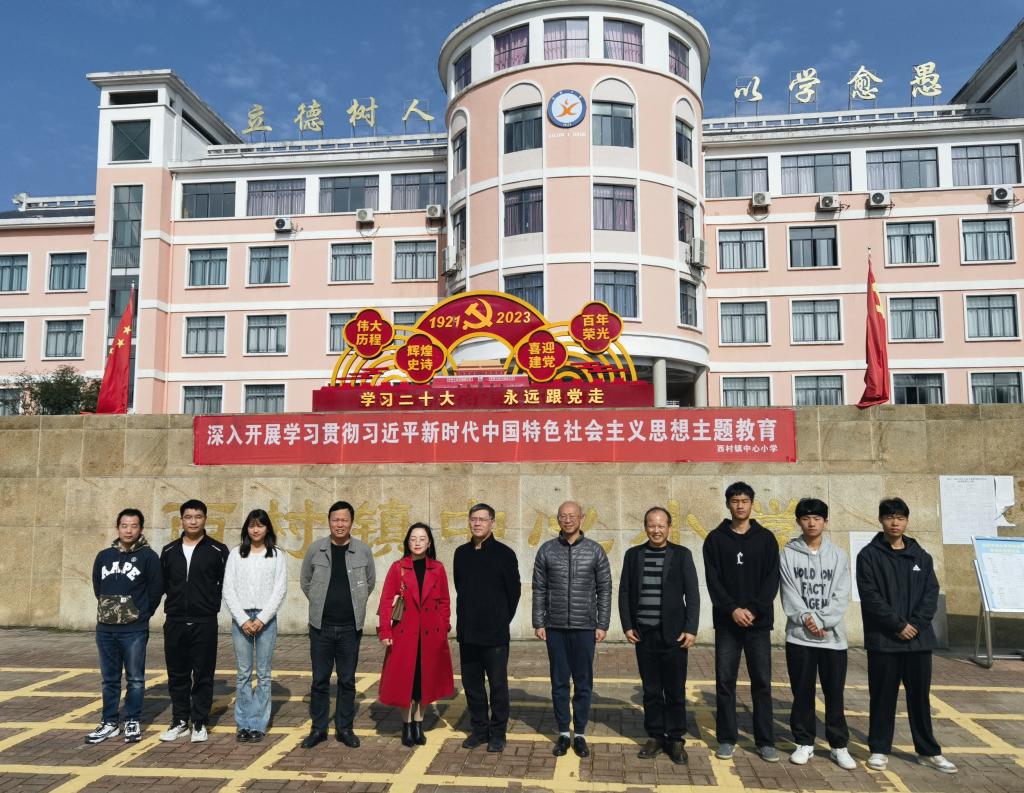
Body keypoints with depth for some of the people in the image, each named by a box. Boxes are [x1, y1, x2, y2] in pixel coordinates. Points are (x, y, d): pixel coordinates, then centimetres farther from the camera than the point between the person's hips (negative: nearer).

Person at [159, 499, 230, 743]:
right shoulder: (169, 551, 8)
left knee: (203, 675, 3)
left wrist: (211, 603, 0)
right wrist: (176, 600, 10)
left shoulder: (218, 550, -2)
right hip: (175, 622, 3)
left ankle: (200, 723, 14)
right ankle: (179, 721, 23)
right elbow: (162, 583, 17)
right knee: (177, 675, 11)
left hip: (205, 623, -3)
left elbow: (226, 584, 2)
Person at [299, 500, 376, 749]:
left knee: (347, 681, 9)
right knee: (319, 680, 8)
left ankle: (345, 728, 21)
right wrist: (321, 604, 11)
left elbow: (370, 582, 12)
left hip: (350, 627, 0)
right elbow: (305, 582, 11)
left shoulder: (363, 550, -3)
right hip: (321, 626, 0)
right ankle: (318, 729, 21)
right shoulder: (315, 549, -3)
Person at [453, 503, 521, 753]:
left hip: (495, 633, -4)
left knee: (498, 685, 3)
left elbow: (514, 591, -1)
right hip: (467, 632, 5)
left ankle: (497, 733, 16)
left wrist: (502, 619, 3)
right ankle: (478, 729, 26)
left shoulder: (504, 553, -6)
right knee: (471, 684, 12)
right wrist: (465, 619, 13)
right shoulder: (461, 553, 7)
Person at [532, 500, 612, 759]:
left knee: (583, 683, 7)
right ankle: (563, 734, 20)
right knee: (559, 682, 8)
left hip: (585, 627, -1)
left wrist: (602, 624, -2)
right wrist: (538, 623, 1)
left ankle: (580, 734, 19)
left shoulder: (595, 551, 0)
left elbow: (604, 590, 2)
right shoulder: (547, 550, 2)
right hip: (555, 627, 1)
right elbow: (539, 589, 5)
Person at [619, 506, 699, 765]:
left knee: (675, 690, 3)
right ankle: (655, 737, 20)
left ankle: (675, 740, 16)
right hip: (644, 634, 2)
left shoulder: (682, 554, 1)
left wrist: (691, 629, -6)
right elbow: (624, 592, 9)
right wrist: (627, 625, 2)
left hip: (674, 634, -2)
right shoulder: (633, 554, 7)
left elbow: (692, 595, 0)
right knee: (651, 690, 8)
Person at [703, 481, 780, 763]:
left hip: (759, 622, 0)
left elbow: (772, 579, -1)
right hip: (726, 622, 0)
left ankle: (765, 741, 15)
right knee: (725, 682, 4)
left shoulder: (765, 538, 4)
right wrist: (732, 609, -15)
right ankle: (726, 739, 14)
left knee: (762, 683, 4)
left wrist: (754, 609, -12)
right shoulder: (715, 538, 3)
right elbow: (713, 580, -3)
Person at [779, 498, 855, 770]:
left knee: (835, 693, 6)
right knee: (802, 693, 7)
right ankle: (804, 743, 19)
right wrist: (807, 619, -16)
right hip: (799, 636, 0)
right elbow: (789, 595, -5)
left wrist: (822, 622, -13)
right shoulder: (789, 554, 2)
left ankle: (839, 745, 19)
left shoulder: (838, 555, 4)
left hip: (833, 636, 1)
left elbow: (841, 597, -3)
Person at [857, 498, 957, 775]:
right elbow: (870, 596, -10)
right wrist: (898, 625, -15)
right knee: (883, 697, 5)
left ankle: (928, 751, 24)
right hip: (883, 639, -3)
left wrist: (916, 624, -10)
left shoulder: (921, 556, 9)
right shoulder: (869, 555, -3)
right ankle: (879, 749, 16)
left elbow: (931, 593, 4)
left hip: (919, 638, 3)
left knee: (920, 696, 12)